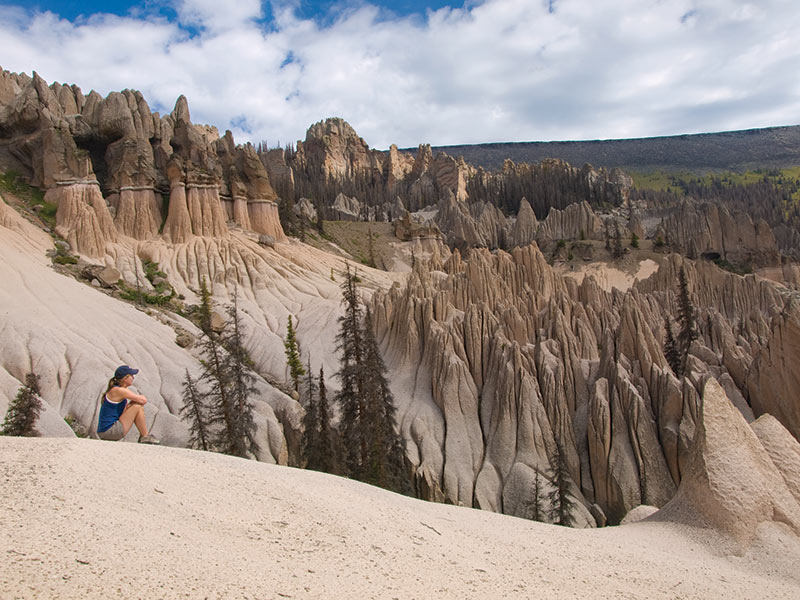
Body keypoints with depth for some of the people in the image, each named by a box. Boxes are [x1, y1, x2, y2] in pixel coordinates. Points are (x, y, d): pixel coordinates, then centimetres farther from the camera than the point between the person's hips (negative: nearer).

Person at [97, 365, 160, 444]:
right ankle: (145, 437, -3)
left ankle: (142, 436, 11)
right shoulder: (119, 390, -17)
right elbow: (143, 400, -18)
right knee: (137, 407, -13)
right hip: (108, 431, -10)